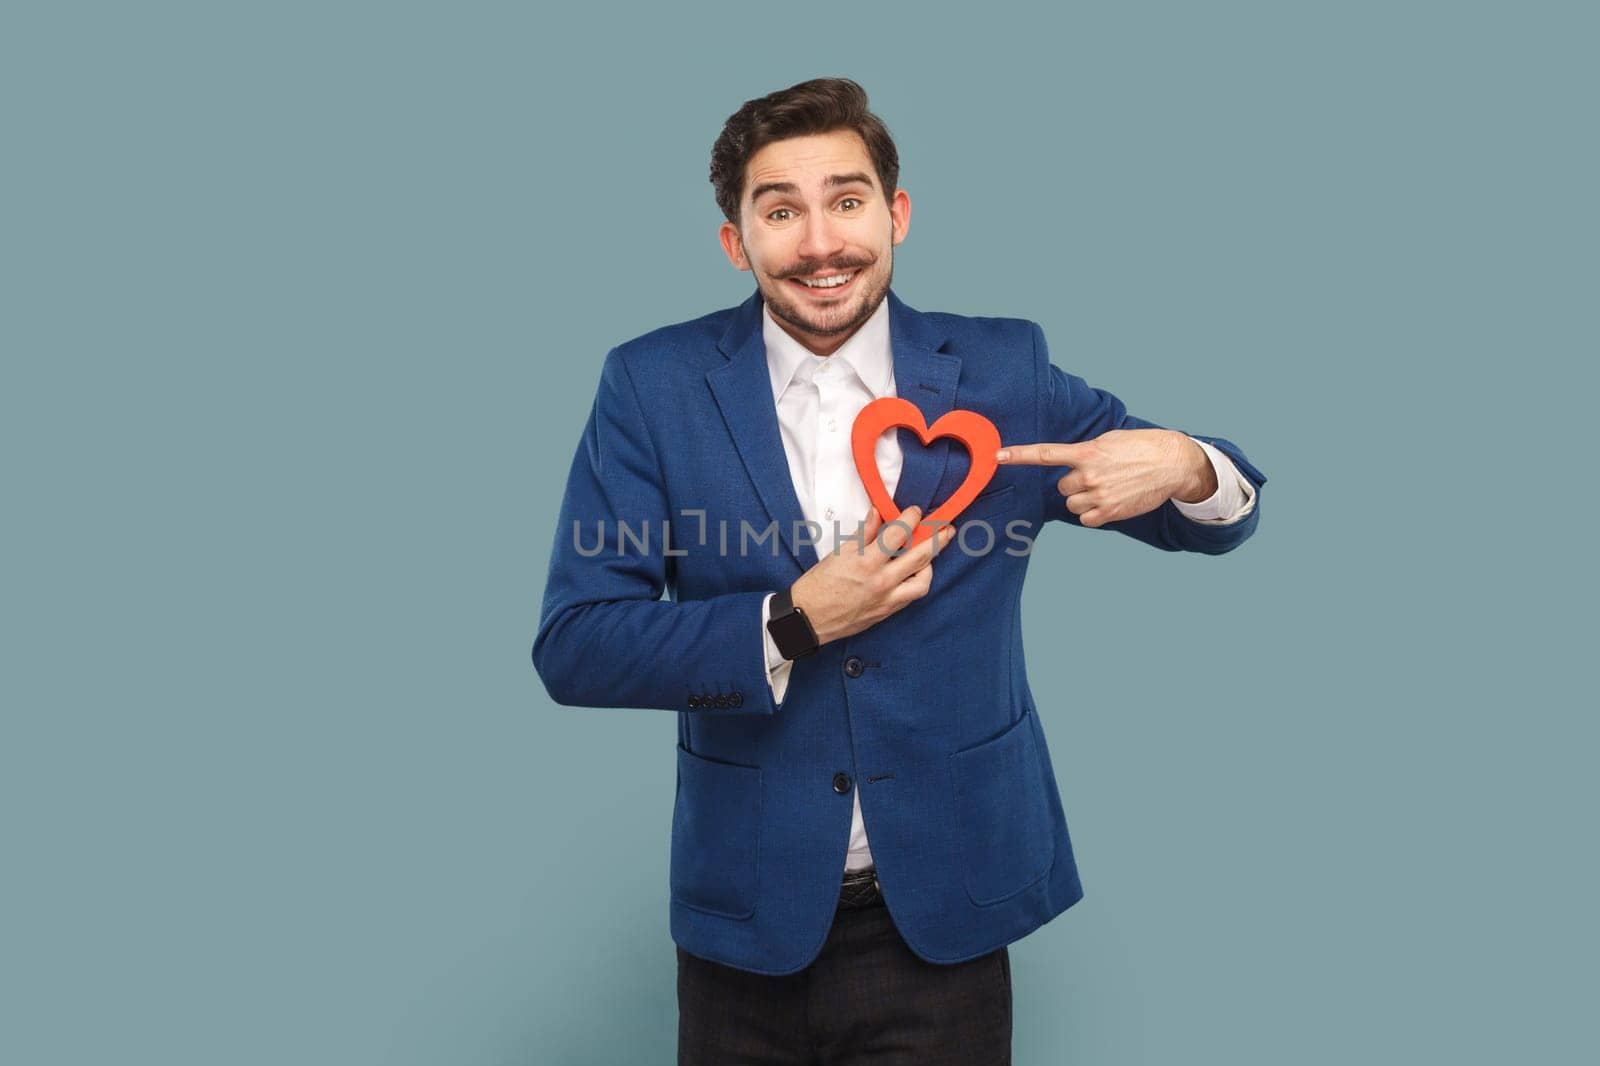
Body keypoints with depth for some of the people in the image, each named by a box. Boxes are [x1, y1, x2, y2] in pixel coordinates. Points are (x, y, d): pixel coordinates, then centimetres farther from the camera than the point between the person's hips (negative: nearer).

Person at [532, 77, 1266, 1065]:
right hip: (748, 924, 0)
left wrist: (1186, 468, -20)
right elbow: (570, 647, -10)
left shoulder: (1003, 372, -4)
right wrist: (793, 623, -21)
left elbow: (1216, 512, 3)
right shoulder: (653, 386, -6)